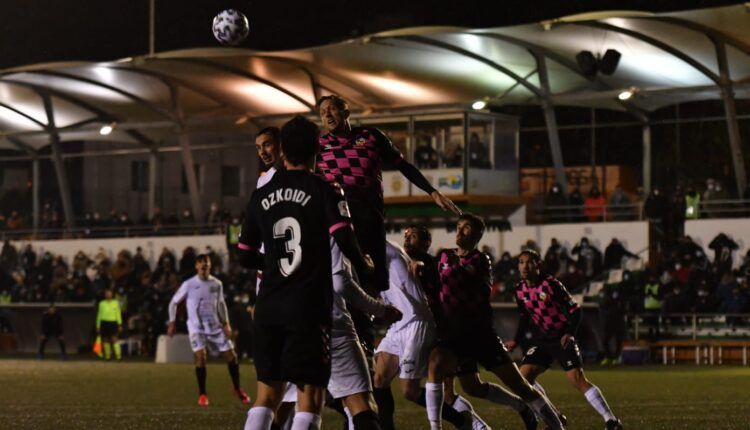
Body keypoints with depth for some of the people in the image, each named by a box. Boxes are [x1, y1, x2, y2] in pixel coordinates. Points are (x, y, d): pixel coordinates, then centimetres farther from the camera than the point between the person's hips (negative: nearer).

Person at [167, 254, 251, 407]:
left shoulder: (217, 284, 5)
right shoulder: (189, 284, -4)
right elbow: (174, 302, 5)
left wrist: (226, 323, 10)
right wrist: (172, 322, -1)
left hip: (215, 326, 3)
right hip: (196, 327, -3)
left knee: (231, 355, 0)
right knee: (200, 356, -20)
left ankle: (237, 389, 19)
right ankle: (202, 394, -9)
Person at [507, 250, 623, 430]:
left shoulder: (550, 284, -16)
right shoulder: (520, 290, 2)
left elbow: (575, 311, -14)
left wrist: (570, 333, -28)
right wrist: (517, 341, 10)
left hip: (562, 339, -6)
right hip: (540, 339, 6)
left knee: (577, 379, -18)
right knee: (524, 377, -8)